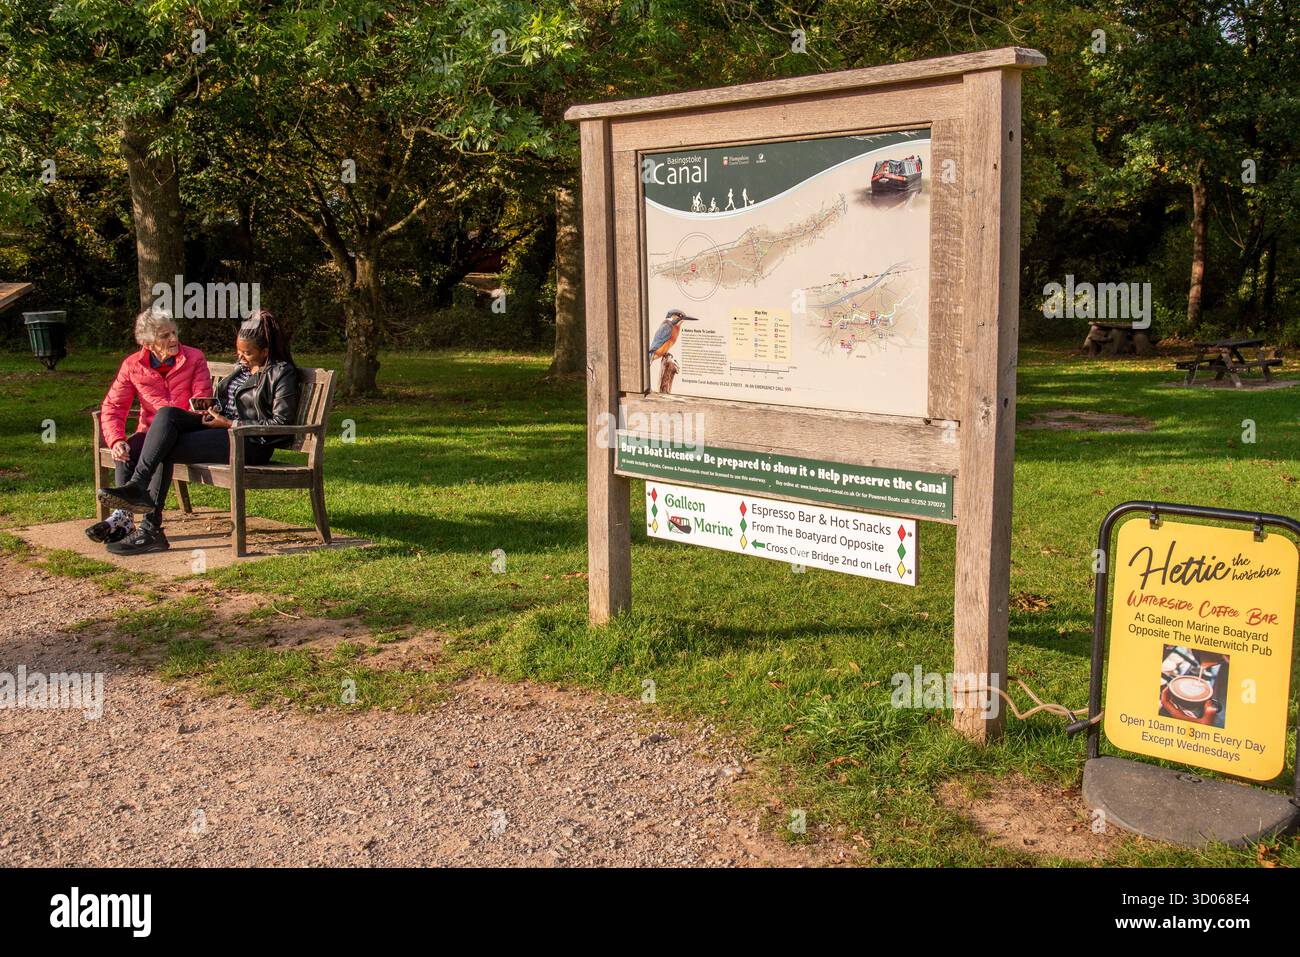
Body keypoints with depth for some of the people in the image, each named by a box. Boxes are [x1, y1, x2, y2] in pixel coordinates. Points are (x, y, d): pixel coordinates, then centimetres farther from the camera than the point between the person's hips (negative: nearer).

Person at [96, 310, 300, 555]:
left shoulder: (282, 373, -4)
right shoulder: (243, 367, 22)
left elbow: (281, 423, -12)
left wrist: (230, 423, -13)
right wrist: (213, 411, 7)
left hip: (250, 443, -8)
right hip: (223, 425, 8)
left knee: (167, 450, -20)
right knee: (166, 414, -17)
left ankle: (151, 529, -17)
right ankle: (137, 485, -26)